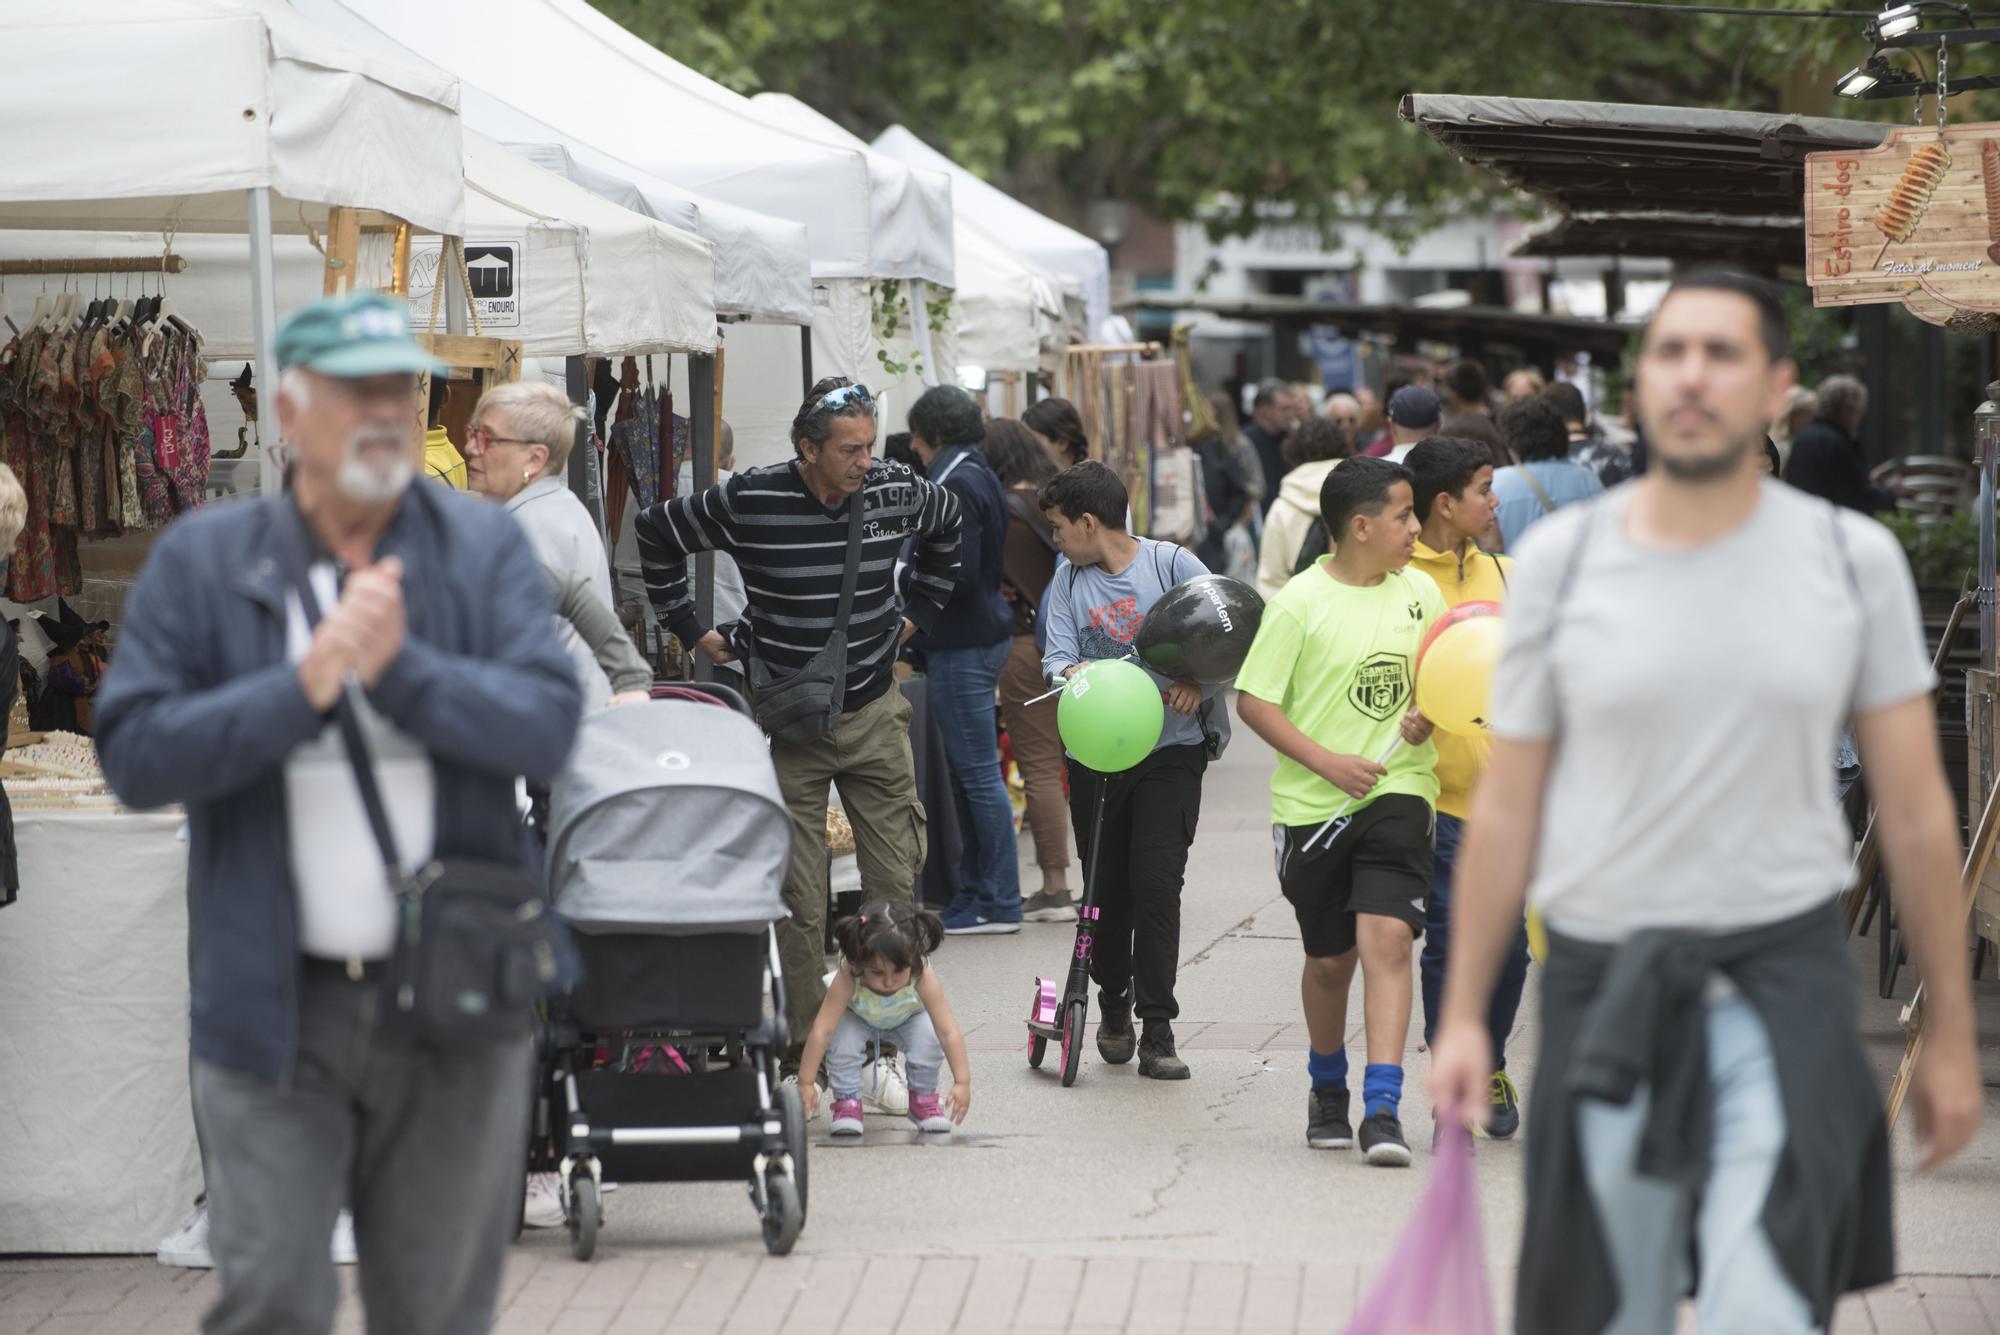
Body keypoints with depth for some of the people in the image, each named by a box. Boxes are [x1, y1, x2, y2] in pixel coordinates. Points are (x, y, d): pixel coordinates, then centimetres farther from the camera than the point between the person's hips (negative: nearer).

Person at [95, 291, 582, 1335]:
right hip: (274, 1011, -1)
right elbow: (133, 751, -7)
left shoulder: (486, 550, 3)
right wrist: (304, 684, -18)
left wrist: (402, 667, -21)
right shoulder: (200, 562, 2)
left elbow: (547, 727, -8)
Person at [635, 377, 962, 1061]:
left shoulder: (895, 491, -4)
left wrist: (917, 611, 18)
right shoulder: (748, 502, -13)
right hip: (788, 726, -3)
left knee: (896, 887, 1)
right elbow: (656, 532, 4)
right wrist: (692, 629, 5)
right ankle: (803, 1050, 5)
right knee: (798, 901, -2)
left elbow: (948, 524, 22)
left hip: (875, 716, 3)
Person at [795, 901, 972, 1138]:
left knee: (929, 1040, -28)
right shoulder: (848, 978, -41)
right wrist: (806, 1083, -40)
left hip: (908, 1017, 1)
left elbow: (949, 1032, -39)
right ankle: (847, 1102, -7)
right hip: (858, 1018, 0)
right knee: (842, 1040, -30)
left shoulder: (923, 978, -39)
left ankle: (924, 1098, 0)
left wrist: (962, 1083, -45)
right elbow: (821, 1031, -38)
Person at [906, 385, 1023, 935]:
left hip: (962, 646, -10)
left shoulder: (957, 486, -17)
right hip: (983, 634, 10)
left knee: (977, 773, -5)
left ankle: (998, 903, -1)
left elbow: (959, 574, -22)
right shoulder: (982, 477, 14)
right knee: (967, 772, 15)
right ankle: (976, 891, 21)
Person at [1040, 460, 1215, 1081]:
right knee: (1106, 887, 6)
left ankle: (1157, 1031, -8)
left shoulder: (1173, 564, -3)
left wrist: (1197, 681, -20)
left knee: (1157, 883, -12)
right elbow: (1056, 658, 0)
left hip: (1170, 751, -3)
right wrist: (1072, 672, -22)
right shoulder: (1068, 580, 8)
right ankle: (1114, 1004, 30)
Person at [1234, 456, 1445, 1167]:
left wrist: (1427, 716, -4)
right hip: (1312, 805, -2)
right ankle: (1327, 1089, 36)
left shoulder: (1420, 592, 5)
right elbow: (1253, 700, -8)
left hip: (1397, 793, 2)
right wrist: (1329, 762, -16)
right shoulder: (1300, 602, -9)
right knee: (1330, 957, 11)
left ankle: (1383, 1110, -19)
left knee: (1386, 937, -16)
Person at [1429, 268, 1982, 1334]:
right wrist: (1462, 1014, 3)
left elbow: (1916, 810, 4)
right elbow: (1506, 809, 6)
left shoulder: (1852, 559, 0)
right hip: (1602, 988, 1)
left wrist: (1950, 1034, 5)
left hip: (1783, 978, -1)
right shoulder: (1562, 559, 1)